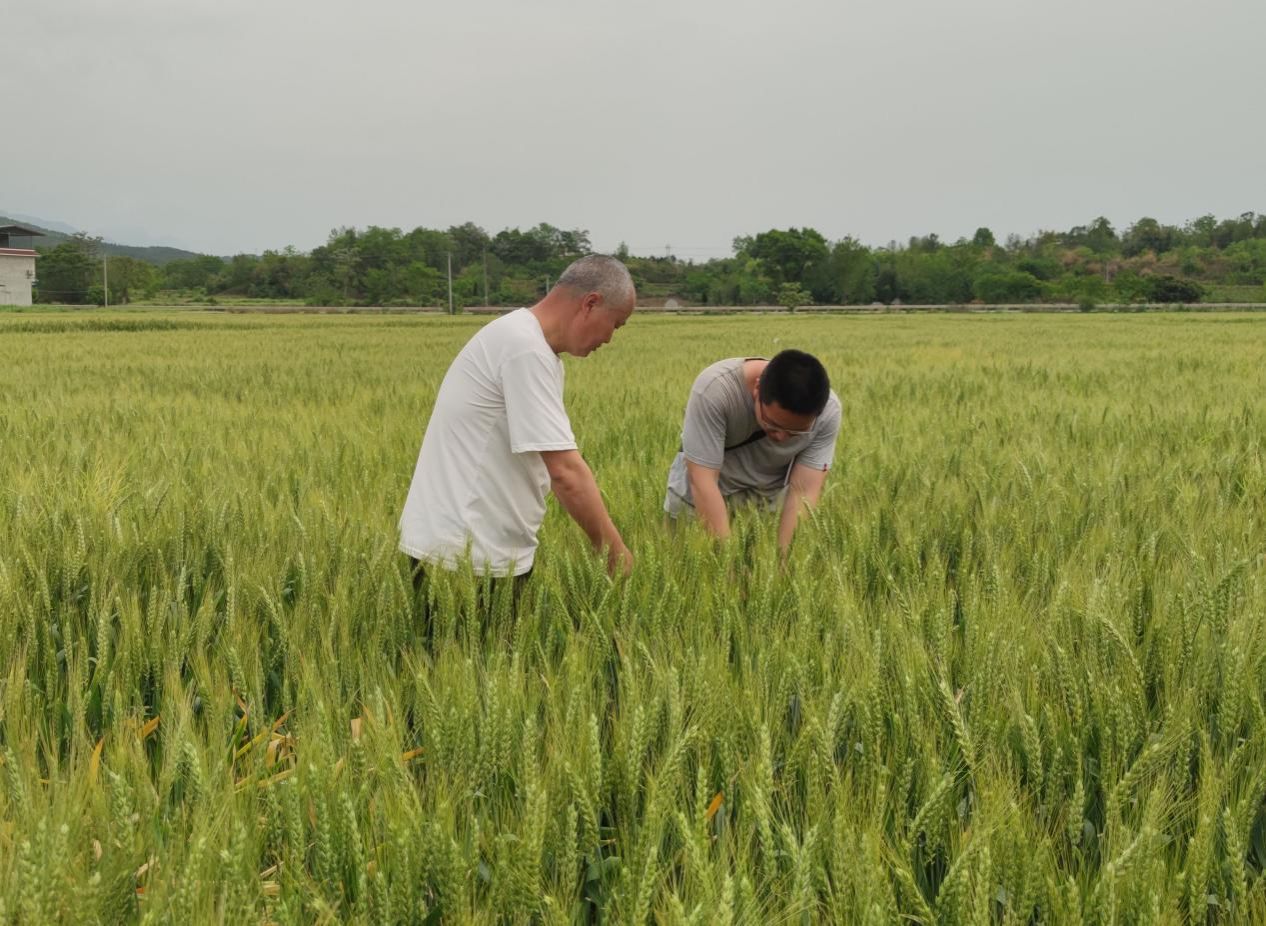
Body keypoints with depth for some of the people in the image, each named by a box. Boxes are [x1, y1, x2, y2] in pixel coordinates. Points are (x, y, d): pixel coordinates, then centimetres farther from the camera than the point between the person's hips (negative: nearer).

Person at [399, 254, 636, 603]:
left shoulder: (526, 340, 13)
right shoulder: (526, 349, -19)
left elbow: (557, 466, 15)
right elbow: (565, 472, -23)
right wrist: (617, 554, -15)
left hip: (487, 548, 10)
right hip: (463, 555, -10)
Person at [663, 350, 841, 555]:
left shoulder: (828, 411, -27)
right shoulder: (714, 388, -35)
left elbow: (804, 493, -27)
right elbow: (703, 482, -35)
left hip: (771, 496, 2)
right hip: (701, 498, -2)